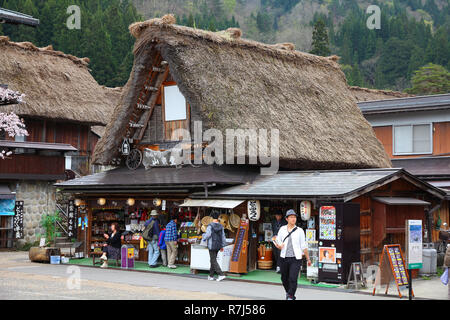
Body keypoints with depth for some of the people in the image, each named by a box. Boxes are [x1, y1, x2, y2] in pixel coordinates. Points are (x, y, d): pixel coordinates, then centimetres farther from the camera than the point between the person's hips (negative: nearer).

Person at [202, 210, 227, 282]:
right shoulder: (220, 226, 3)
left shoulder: (210, 226, -13)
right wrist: (222, 246, 13)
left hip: (212, 246, -6)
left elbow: (207, 235, -17)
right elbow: (223, 236, 5)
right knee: (213, 260, 17)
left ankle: (221, 275, -16)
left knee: (214, 261, -4)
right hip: (218, 245, 6)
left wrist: (203, 236, 6)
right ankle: (211, 275, 22)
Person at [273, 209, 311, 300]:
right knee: (284, 278, 11)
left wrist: (308, 259, 9)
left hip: (295, 259, -2)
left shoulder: (300, 231, 4)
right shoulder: (282, 229, 8)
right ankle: (288, 292, 37)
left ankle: (290, 297, -5)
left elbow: (304, 246, 8)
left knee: (293, 278, -14)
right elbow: (278, 241, 14)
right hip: (284, 258, 3)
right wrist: (279, 246, -10)